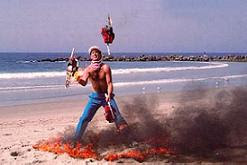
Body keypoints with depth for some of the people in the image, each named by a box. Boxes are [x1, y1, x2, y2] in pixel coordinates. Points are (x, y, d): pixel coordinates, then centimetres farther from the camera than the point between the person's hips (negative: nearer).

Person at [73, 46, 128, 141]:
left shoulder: (105, 68, -11)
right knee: (84, 118, -2)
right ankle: (76, 140, 11)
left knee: (117, 117, -11)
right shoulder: (88, 69, -7)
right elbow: (84, 83, -22)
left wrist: (109, 95, -32)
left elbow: (109, 83, -15)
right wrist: (80, 80, -46)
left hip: (107, 96, -1)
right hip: (94, 97, 2)